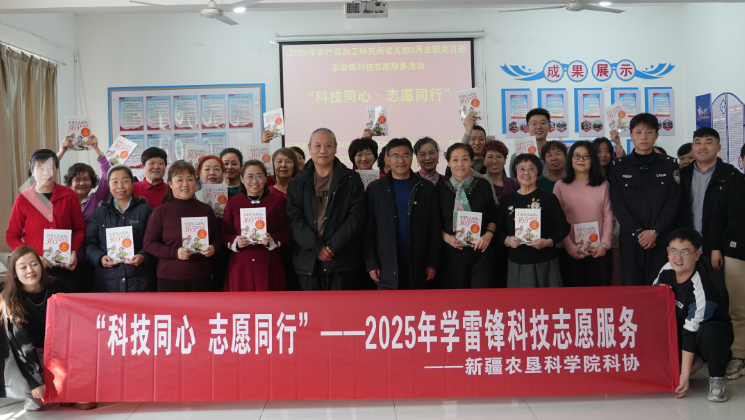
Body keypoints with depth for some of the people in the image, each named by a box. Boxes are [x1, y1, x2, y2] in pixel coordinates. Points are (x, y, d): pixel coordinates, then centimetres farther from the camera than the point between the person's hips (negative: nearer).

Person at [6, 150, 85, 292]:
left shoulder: (69, 195, 2)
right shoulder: (23, 199, 0)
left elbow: (79, 228, 7)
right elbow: (12, 236, 3)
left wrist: (74, 251, -11)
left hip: (66, 268, 1)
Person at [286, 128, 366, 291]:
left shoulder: (351, 179, 5)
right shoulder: (297, 183, 10)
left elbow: (357, 217, -2)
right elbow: (295, 219, 1)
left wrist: (333, 246, -12)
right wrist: (316, 247, -13)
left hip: (342, 258, -1)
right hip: (308, 260, 2)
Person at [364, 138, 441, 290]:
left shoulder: (427, 188, 5)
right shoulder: (375, 188, 3)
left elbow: (434, 229, 4)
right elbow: (368, 230, 2)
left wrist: (433, 263, -1)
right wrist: (371, 263, -4)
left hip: (417, 267, 1)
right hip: (386, 268, 0)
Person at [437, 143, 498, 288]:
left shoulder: (483, 185, 3)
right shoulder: (441, 187, 1)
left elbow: (493, 216, 10)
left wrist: (489, 234, -7)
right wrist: (446, 237, -10)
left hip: (481, 251, 0)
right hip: (452, 252, 0)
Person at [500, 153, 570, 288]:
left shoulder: (548, 197, -1)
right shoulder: (508, 200, 9)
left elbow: (563, 226, 0)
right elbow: (500, 230, 11)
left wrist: (549, 241, -16)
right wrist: (506, 240, -9)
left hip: (544, 263, -2)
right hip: (516, 264, 2)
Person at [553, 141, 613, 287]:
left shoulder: (603, 186, 7)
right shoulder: (560, 186, 2)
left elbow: (608, 216, 5)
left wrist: (604, 244, -5)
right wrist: (570, 247, -8)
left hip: (599, 252, 1)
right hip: (570, 253, -1)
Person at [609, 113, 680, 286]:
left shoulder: (670, 165, 7)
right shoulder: (619, 167, 6)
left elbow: (673, 203, 0)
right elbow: (618, 205, -1)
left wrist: (655, 231, -12)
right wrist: (637, 232, -11)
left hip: (661, 240, 0)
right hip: (630, 241, 0)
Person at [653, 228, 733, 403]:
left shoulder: (700, 290, -30)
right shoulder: (666, 271, -11)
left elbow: (691, 333, -31)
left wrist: (684, 375, -29)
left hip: (714, 329, -7)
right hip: (680, 327, 7)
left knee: (708, 332, -42)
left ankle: (717, 378, -16)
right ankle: (695, 361, 6)